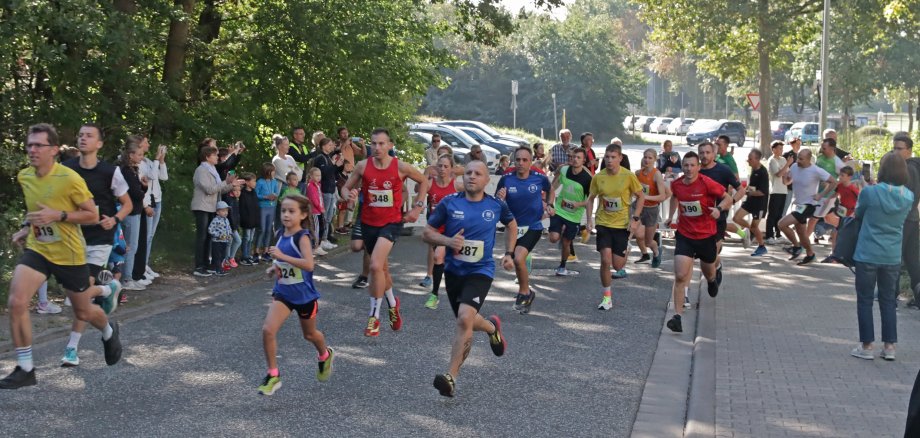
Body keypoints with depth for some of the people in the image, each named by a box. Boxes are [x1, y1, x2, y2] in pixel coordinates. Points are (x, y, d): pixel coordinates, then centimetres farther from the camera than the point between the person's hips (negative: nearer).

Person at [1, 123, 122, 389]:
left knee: (83, 312, 13)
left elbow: (93, 216, -14)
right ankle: (25, 370, -5)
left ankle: (109, 333, 50)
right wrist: (27, 227, 5)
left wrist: (58, 215, -26)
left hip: (69, 254, -4)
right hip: (36, 249, 4)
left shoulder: (70, 179, -20)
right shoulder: (24, 177, -1)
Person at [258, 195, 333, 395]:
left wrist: (283, 256, -38)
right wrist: (273, 268, -1)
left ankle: (325, 356, 51)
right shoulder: (280, 235, 0)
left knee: (309, 334, 18)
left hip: (304, 294, -4)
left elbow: (309, 264, -34)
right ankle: (273, 375, -2)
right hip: (282, 292, 5)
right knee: (268, 329, -15)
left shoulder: (302, 237, -19)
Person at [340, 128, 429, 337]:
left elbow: (423, 181, 7)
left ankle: (374, 317, -10)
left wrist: (417, 207, 1)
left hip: (391, 222, -3)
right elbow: (345, 188, 3)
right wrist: (349, 195, -20)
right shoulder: (363, 166, -6)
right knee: (382, 268, 18)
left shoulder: (401, 167, -10)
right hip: (368, 223, 3)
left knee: (376, 266, -21)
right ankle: (392, 303, 45)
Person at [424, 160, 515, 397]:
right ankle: (492, 327, 53)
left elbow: (511, 224, 19)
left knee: (465, 318, -25)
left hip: (480, 271, -3)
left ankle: (452, 376, -20)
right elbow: (427, 232, -1)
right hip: (453, 270, 3)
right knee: (465, 322, 16)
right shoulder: (449, 203, -5)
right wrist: (448, 240, -19)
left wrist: (509, 254, 11)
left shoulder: (496, 205, -3)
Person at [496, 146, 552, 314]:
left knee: (519, 258, -24)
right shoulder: (506, 179, -10)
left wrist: (549, 205, 0)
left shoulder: (540, 178, -10)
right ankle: (527, 294, 40)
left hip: (533, 227, -3)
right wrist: (500, 198, -25)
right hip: (513, 227, 3)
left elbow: (550, 190, 14)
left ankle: (524, 292, -1)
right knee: (519, 262, 17)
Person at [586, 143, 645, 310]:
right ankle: (607, 298, 1)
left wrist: (635, 218, -10)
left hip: (622, 225, -1)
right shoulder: (598, 177, -7)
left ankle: (625, 250, 40)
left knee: (617, 265, 1)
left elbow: (641, 196, -1)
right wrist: (590, 218, -2)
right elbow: (591, 198, 8)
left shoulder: (628, 176, -12)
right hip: (603, 223, 1)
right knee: (605, 260, -13)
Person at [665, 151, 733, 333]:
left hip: (706, 236, -1)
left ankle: (712, 281, 62)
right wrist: (672, 215, 21)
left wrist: (719, 209, -30)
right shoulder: (676, 184, -4)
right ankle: (677, 316, -13)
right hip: (684, 235, 1)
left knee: (708, 272, 22)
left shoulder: (707, 183, -17)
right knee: (680, 276, -14)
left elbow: (728, 198, -12)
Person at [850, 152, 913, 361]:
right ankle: (889, 347, 15)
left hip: (867, 255, -3)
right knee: (888, 301, 14)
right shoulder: (908, 197, -4)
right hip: (892, 257, 3)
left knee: (865, 301, 8)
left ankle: (866, 346, 10)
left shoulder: (870, 192, -15)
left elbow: (858, 214, 2)